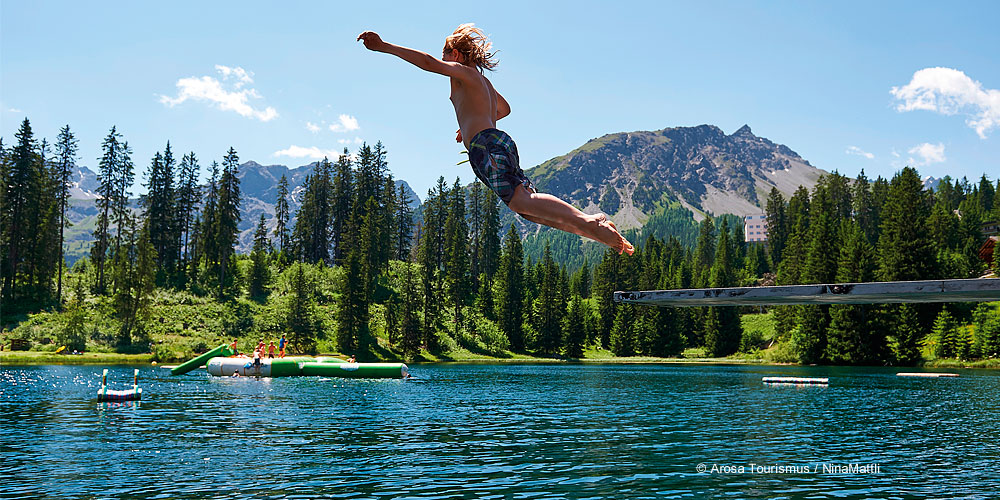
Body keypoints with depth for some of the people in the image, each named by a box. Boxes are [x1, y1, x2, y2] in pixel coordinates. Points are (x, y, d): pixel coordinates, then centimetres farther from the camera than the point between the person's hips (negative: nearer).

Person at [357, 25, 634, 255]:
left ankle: (586, 221, -39)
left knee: (521, 200, -25)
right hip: (498, 142, 9)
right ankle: (598, 227, -7)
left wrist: (384, 46, -13)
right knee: (531, 207, 1)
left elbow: (427, 62, -12)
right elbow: (504, 108, 50)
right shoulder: (482, 80, 33)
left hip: (487, 144, -9)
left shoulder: (462, 72, 6)